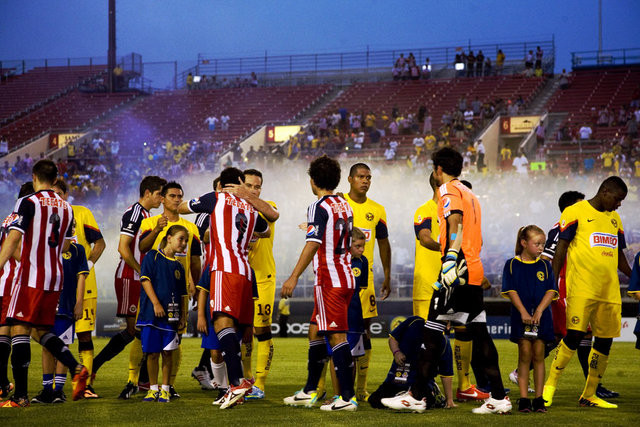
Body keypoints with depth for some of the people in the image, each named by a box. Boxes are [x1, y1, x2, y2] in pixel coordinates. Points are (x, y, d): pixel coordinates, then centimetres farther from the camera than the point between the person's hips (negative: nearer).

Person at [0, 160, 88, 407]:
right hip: (55, 277, 7)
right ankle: (77, 369, 0)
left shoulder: (28, 203, -7)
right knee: (40, 330, 17)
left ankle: (20, 395, -9)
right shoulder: (66, 208, 12)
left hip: (31, 276, -7)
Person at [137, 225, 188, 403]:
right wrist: (156, 303, -15)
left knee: (168, 352, 2)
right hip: (151, 314, -4)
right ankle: (153, 389, 11)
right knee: (152, 353, 0)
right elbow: (145, 280, -7)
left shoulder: (178, 266, 14)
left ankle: (165, 389, 11)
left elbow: (182, 294, 17)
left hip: (171, 315, 4)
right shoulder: (152, 257, 2)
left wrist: (183, 316, 7)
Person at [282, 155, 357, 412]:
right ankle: (309, 392, 23)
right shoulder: (345, 206, 13)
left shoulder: (319, 207, -12)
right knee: (315, 332, 16)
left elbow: (313, 244, -21)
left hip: (329, 280, -9)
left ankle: (347, 398, -9)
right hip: (346, 278, 9)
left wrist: (294, 277, -23)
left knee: (336, 336, -8)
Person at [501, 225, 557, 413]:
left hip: (542, 318, 2)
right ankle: (523, 399, -2)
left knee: (538, 356, 2)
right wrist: (523, 312, -15)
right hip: (521, 318, -2)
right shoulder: (512, 265, 2)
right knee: (524, 356, -4)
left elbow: (551, 291, 1)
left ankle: (539, 399, 5)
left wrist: (539, 312, -13)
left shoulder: (545, 265, 8)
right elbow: (511, 291, -4)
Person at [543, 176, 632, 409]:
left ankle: (589, 395, 14)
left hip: (609, 291, 6)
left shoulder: (614, 219, 19)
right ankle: (550, 385, -2)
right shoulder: (576, 212, -1)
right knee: (575, 335, -15)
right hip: (582, 288, -6)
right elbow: (560, 249, -3)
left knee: (605, 340, 4)